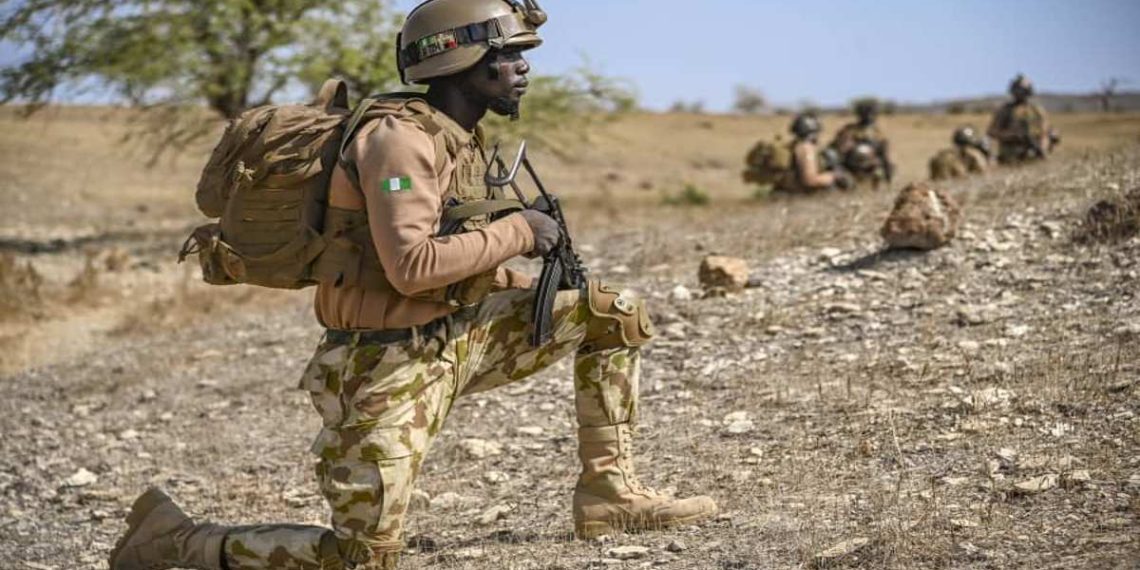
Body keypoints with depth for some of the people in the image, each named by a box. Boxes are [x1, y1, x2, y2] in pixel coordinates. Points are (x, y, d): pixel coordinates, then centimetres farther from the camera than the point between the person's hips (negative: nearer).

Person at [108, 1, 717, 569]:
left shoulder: (461, 140, 9)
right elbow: (411, 266, -29)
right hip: (388, 363, -9)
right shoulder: (402, 139, -19)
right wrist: (516, 231, -19)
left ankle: (609, 491, 13)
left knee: (614, 311, 6)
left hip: (458, 336, 9)